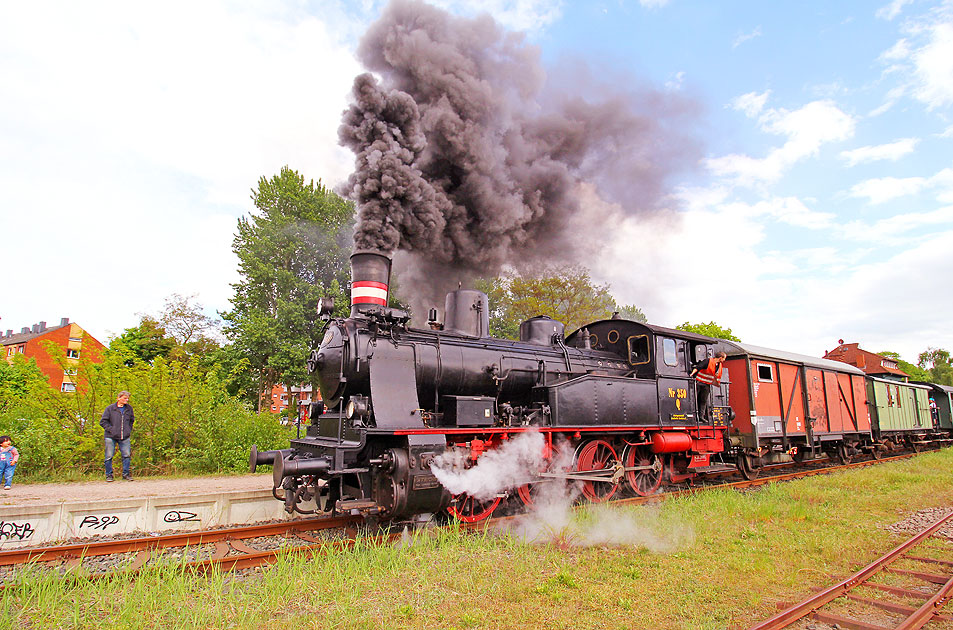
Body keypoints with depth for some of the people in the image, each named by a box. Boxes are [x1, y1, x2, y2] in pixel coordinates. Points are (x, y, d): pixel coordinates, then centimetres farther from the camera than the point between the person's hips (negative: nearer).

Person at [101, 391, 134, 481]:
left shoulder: (129, 408, 8)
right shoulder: (110, 408, -2)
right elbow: (103, 421, 0)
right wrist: (111, 429, -9)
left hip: (125, 437, 3)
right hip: (111, 437, -3)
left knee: (127, 455, 0)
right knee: (109, 456, 1)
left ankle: (126, 474, 10)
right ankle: (109, 475, 13)